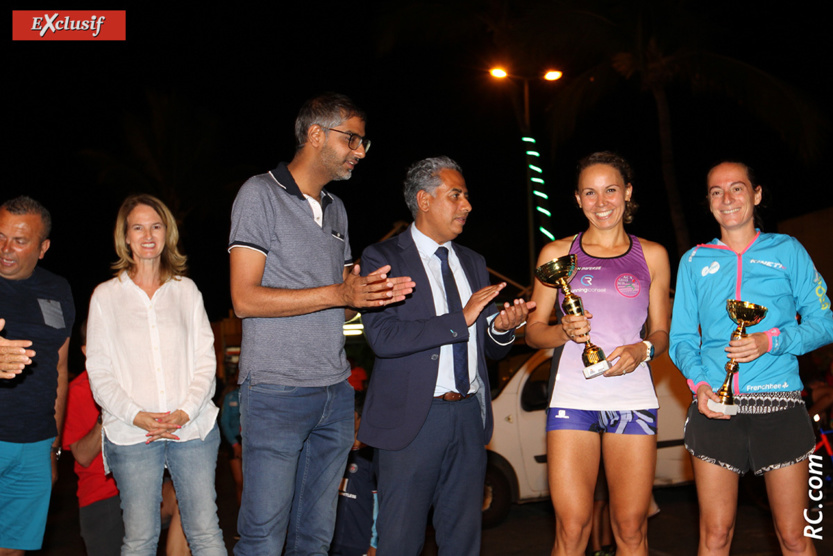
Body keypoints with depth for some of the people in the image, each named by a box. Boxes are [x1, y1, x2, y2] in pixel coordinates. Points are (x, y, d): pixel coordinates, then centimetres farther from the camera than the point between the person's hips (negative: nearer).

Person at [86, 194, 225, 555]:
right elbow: (98, 370, 4)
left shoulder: (186, 290, 13)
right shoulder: (106, 295, 9)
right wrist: (137, 416, -11)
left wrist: (185, 412, -8)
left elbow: (205, 359, 8)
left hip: (192, 427, 1)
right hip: (131, 434, -1)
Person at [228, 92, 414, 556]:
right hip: (277, 394, -7)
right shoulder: (262, 194, -4)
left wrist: (374, 294, -2)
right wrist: (339, 293, -16)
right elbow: (246, 299, -13)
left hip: (336, 394, 7)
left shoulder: (336, 209, 18)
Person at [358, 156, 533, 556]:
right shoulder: (383, 258, -4)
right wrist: (459, 320, -19)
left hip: (470, 417, 6)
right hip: (413, 417, -5)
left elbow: (490, 349, 17)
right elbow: (383, 337, -18)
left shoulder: (473, 263, 15)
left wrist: (502, 328, -7)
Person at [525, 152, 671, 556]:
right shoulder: (558, 254, 10)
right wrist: (564, 332, -10)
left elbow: (661, 332, 16)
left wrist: (642, 349, -6)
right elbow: (533, 331, 11)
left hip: (633, 399, 1)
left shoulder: (651, 255, 13)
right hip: (573, 396, -1)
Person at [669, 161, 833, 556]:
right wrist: (699, 384, -7)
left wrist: (771, 341, -11)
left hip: (779, 405, -1)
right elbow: (681, 338, 12)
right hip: (714, 406, 1)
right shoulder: (694, 261, 14)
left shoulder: (787, 250, 10)